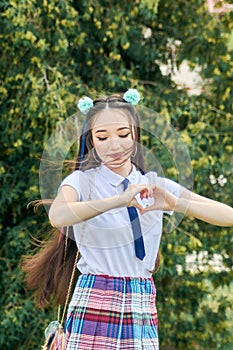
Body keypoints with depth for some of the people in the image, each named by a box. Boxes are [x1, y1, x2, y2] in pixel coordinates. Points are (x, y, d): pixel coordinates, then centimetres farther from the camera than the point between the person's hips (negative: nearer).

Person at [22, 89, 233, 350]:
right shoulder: (82, 181, 0)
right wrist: (120, 200, -32)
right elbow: (58, 216, -25)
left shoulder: (154, 185, 10)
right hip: (94, 308, -3)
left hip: (142, 314, 3)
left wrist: (175, 204, -16)